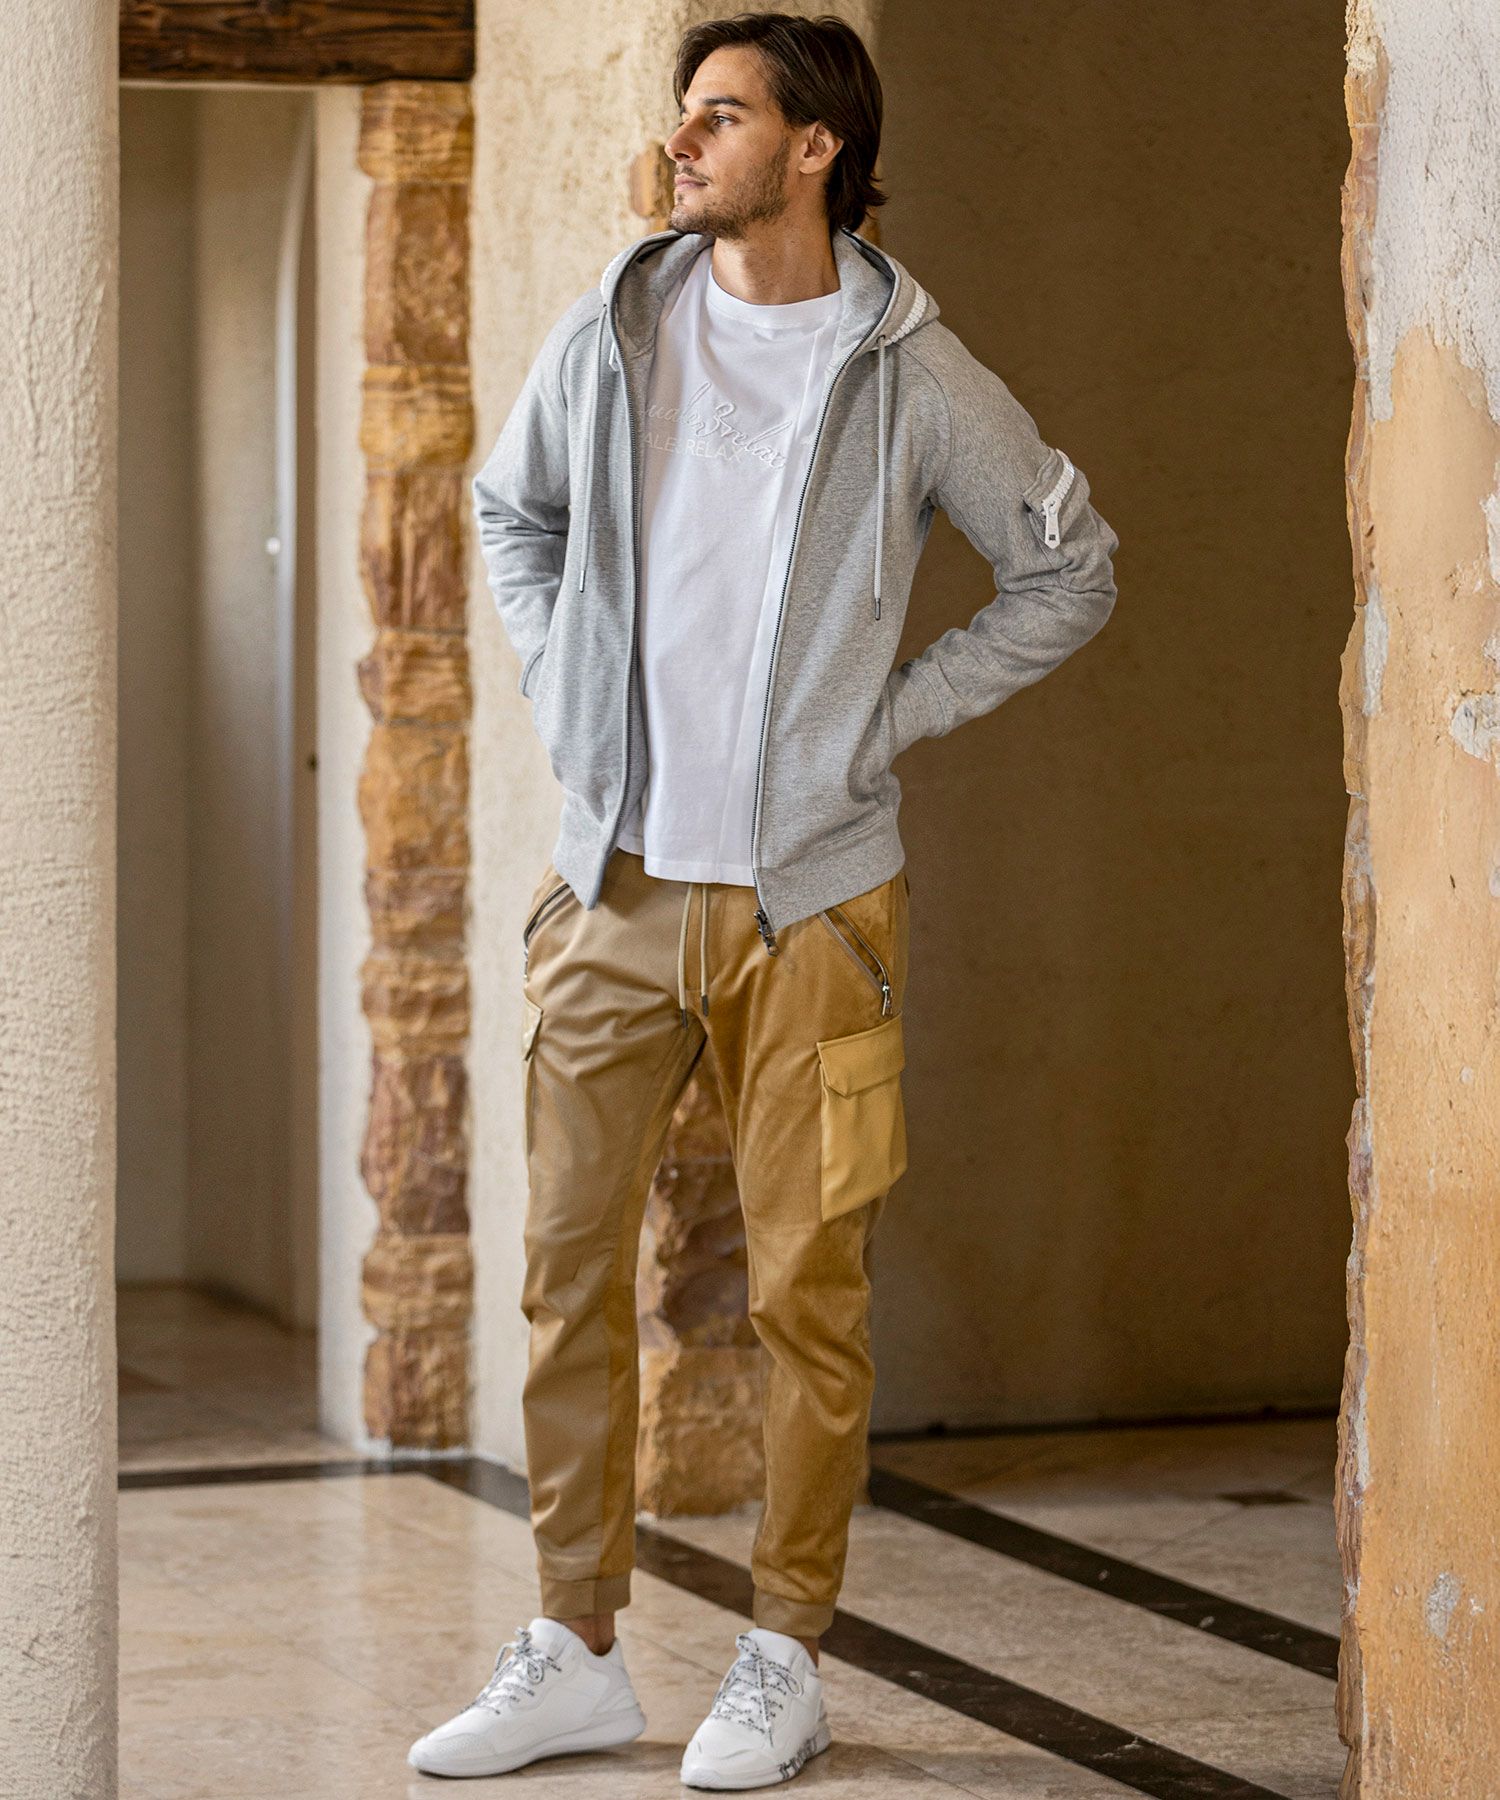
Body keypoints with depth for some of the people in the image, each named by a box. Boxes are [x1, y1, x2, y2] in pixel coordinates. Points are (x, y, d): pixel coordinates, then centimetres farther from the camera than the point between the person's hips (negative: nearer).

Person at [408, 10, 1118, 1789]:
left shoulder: (911, 374, -3)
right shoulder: (610, 332, 6)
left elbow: (1070, 571, 8)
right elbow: (510, 511, 24)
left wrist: (900, 710, 0)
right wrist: (561, 679, 11)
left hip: (809, 890, -3)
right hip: (615, 874, 3)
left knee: (807, 1283, 0)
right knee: (569, 1262, 4)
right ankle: (574, 1651, 14)